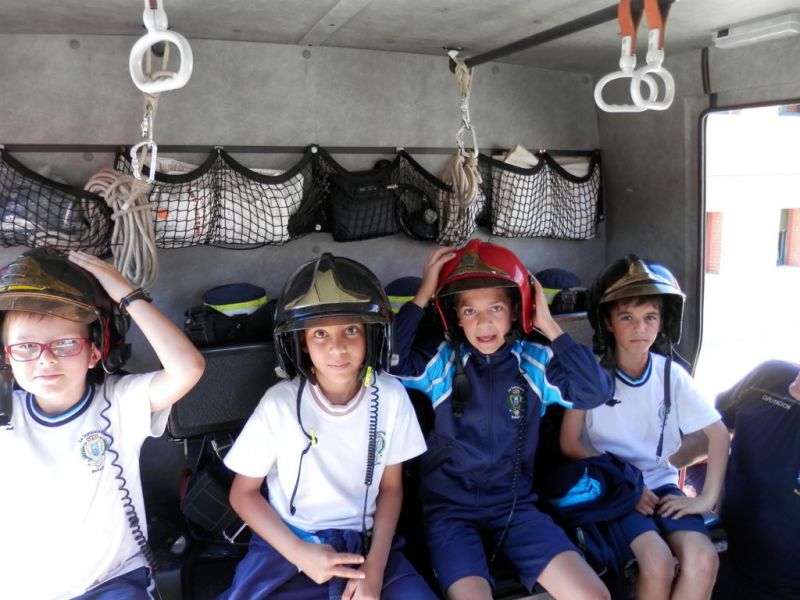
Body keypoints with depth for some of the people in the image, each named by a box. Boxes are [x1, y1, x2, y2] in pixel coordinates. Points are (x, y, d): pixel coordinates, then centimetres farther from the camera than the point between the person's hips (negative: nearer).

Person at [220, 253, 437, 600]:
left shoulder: (391, 397, -9)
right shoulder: (280, 404, -15)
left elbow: (391, 486, 3)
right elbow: (243, 493, -3)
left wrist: (375, 565, -8)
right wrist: (299, 553, -13)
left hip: (366, 543, 2)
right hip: (289, 543, -2)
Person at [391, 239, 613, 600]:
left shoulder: (534, 363, 2)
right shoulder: (442, 361, -3)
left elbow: (596, 391, -10)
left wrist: (550, 328, -10)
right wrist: (421, 298, -15)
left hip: (515, 506, 3)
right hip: (451, 508, -2)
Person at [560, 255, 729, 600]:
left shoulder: (671, 374, -3)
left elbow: (717, 433, 2)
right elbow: (570, 444, -7)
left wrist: (708, 497, -6)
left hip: (660, 483, 3)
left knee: (703, 558, -22)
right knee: (658, 560, -26)